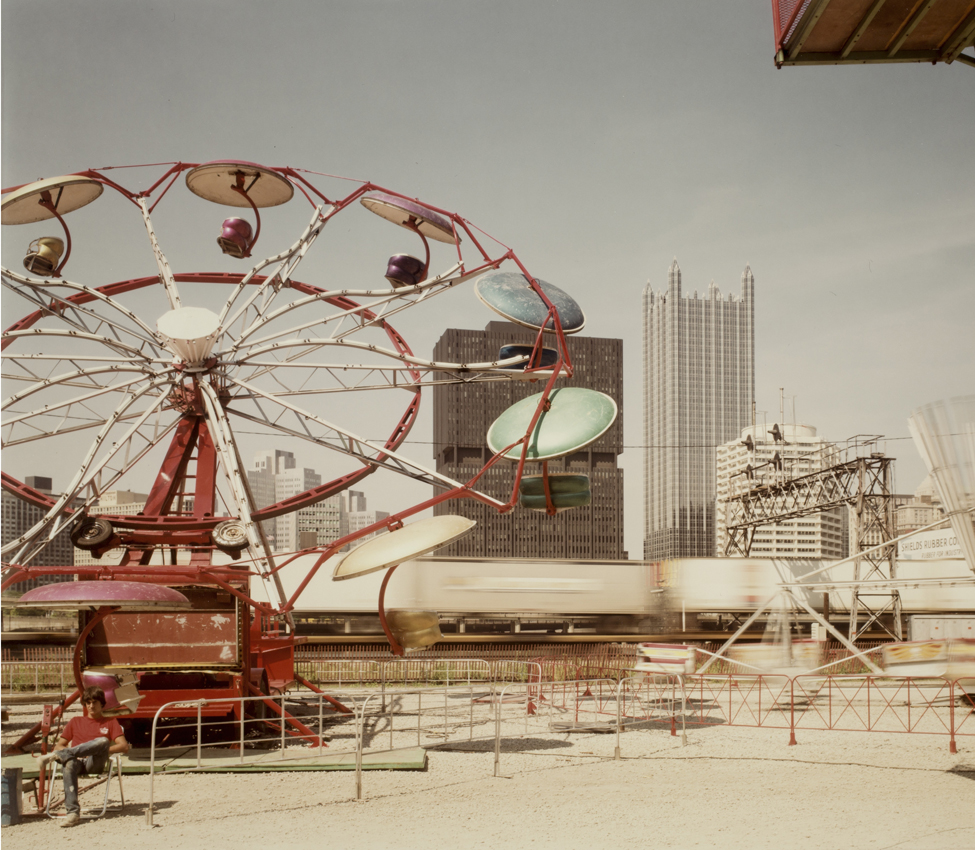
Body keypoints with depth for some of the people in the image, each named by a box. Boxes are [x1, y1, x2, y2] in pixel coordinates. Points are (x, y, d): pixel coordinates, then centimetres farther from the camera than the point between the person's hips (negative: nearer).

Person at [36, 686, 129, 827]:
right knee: (69, 764, -39)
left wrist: (101, 750, -6)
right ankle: (73, 812, -44)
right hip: (77, 761, 1)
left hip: (95, 763, -1)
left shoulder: (110, 722, 22)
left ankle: (57, 756, -36)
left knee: (103, 741, -35)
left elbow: (124, 746, 9)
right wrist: (71, 753, -2)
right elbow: (58, 746, 21)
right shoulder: (75, 722, 28)